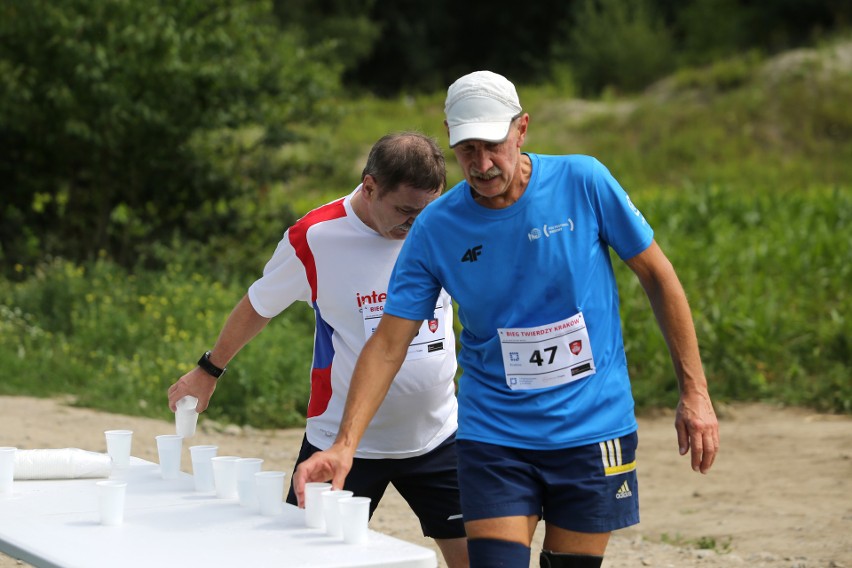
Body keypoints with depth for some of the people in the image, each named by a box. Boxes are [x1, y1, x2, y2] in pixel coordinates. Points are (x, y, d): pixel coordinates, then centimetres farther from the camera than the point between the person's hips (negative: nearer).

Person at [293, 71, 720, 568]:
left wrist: (694, 392, -1)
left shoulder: (583, 182, -8)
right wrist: (345, 444, -18)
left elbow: (658, 277, 1)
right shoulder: (435, 229, -6)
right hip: (494, 437, 0)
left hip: (593, 431, 0)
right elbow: (388, 345, -6)